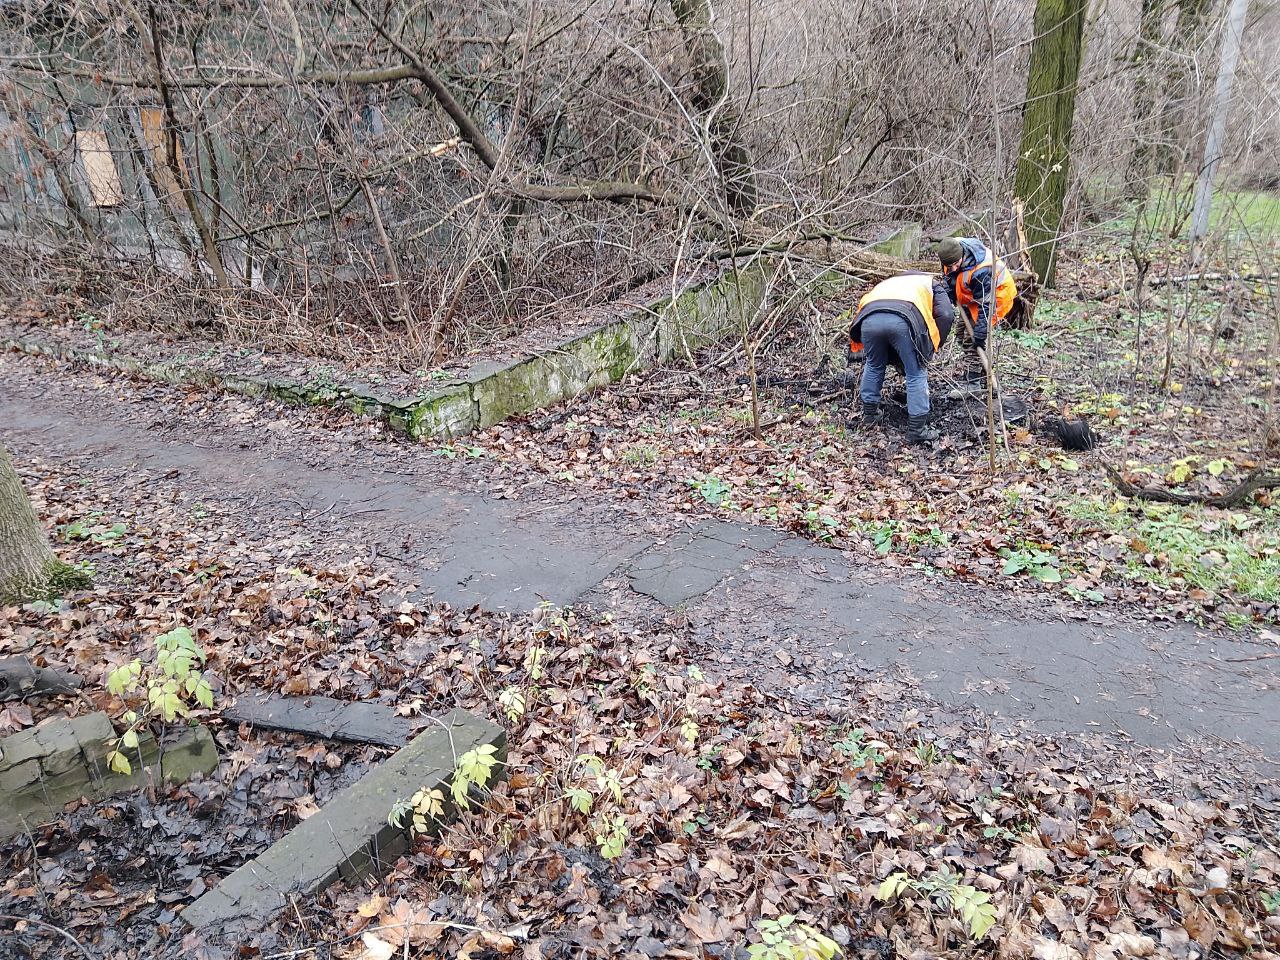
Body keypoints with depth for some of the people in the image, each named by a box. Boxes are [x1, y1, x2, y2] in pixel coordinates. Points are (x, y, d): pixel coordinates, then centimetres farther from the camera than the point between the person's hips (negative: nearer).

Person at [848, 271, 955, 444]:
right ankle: (917, 428, 13)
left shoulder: (890, 281, 46)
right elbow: (946, 314, 13)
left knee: (874, 366, 30)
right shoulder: (933, 283, 34)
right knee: (916, 375, 12)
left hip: (869, 318, 4)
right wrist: (934, 346, 26)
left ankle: (869, 412, 40)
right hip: (902, 319, -4)